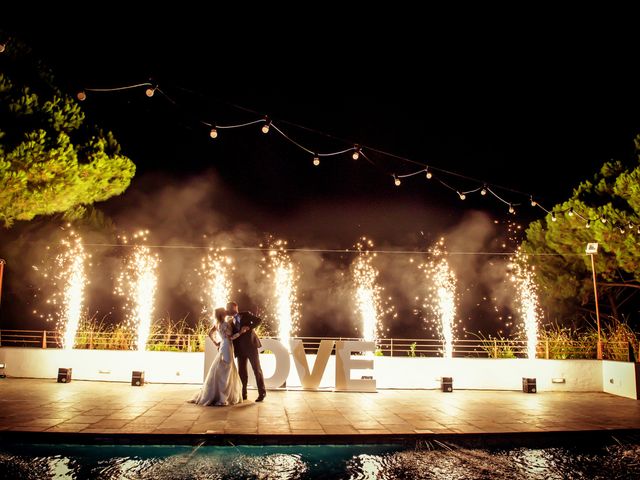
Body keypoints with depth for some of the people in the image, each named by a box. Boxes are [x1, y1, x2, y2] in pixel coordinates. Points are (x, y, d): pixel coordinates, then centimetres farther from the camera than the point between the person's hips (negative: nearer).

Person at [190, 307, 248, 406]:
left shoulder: (217, 324, 11)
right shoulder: (225, 324, -14)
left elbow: (210, 334, 16)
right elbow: (231, 337, -16)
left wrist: (216, 343, 16)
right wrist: (240, 332, -20)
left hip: (222, 347, 9)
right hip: (227, 348, -9)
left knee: (218, 372, 13)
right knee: (224, 373, -6)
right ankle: (220, 398, -5)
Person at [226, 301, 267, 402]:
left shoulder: (246, 314, 2)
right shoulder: (231, 322, 14)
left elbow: (259, 320, -6)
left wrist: (249, 327, -18)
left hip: (250, 345, -5)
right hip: (240, 348, 5)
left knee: (257, 369, 0)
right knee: (241, 371, 6)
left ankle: (262, 393, 8)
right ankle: (243, 394, 15)